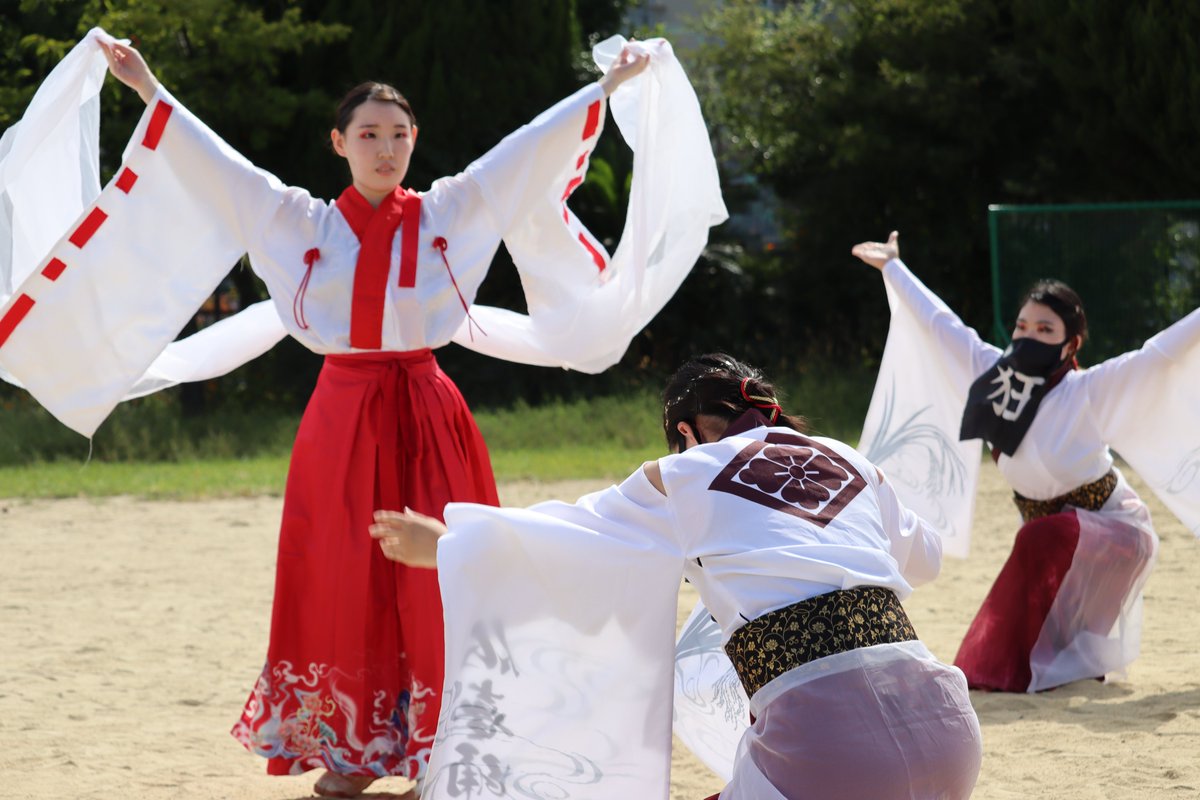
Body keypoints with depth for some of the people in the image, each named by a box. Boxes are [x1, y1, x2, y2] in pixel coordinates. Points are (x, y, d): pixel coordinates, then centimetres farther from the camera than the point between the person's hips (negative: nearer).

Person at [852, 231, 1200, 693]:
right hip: (1049, 528, 7)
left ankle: (1025, 668, -22)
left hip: (1112, 531, -7)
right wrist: (893, 268, 11)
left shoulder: (1088, 391, -23)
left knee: (1040, 539, -33)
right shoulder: (995, 371, -9)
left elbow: (1160, 355, -30)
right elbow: (940, 324, 2)